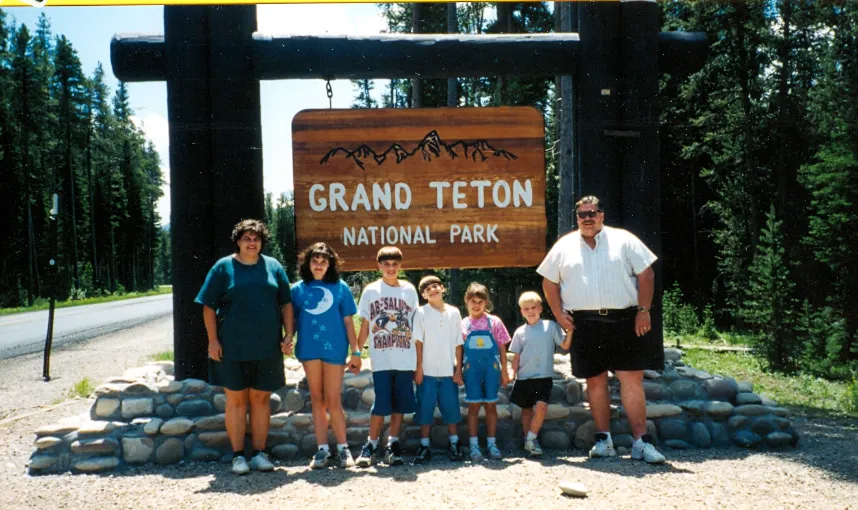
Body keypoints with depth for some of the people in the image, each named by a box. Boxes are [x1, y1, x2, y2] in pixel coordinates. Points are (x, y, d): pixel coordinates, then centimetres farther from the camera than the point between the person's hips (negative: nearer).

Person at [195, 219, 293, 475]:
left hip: (267, 347, 2)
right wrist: (213, 340, -6)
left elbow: (286, 303, 10)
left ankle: (259, 453, 18)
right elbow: (209, 306, 1)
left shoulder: (273, 267, 8)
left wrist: (288, 334, 1)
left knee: (261, 399, 8)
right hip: (232, 347, -2)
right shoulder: (223, 267, 1)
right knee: (236, 400, 5)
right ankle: (238, 456, 14)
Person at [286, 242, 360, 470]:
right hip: (309, 348, 2)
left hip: (334, 348, -2)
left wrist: (356, 351, 0)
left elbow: (348, 321, 3)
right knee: (317, 399, 8)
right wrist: (288, 339, -10)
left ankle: (343, 448, 12)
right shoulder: (298, 289, 7)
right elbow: (293, 319, 9)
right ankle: (322, 449, 13)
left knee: (333, 401, 0)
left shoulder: (340, 288, 3)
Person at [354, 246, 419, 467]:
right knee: (381, 403, -3)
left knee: (400, 403, 5)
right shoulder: (371, 291, 4)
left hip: (405, 359, 2)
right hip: (381, 359, -1)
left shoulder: (409, 290, 6)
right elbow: (365, 326, 7)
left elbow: (415, 324, 8)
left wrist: (419, 358, 4)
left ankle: (393, 445, 16)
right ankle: (371, 445, 11)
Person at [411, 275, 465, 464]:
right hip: (427, 371, -2)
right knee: (425, 408, 3)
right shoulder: (421, 313, -1)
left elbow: (458, 343, 5)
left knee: (451, 408, 7)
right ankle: (424, 447, 11)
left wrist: (459, 369, 2)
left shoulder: (454, 312, 5)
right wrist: (418, 368, -8)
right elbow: (418, 342, -3)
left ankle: (453, 444, 20)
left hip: (449, 371, 2)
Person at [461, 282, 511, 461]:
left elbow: (502, 348, 5)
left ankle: (491, 443, 15)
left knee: (491, 405, 5)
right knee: (473, 406, 1)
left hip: (491, 366, 0)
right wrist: (459, 371, 1)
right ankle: (474, 445, 8)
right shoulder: (463, 324, 4)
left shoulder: (494, 322, 3)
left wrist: (504, 371, 3)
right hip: (472, 368, 0)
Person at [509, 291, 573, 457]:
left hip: (544, 376, -2)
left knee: (541, 406, -19)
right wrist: (513, 374, -2)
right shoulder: (520, 332, 5)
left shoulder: (550, 326, 1)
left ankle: (531, 439, -3)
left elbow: (565, 345, 1)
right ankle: (528, 441, 23)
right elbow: (517, 356, 8)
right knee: (526, 410, 10)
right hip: (524, 377, 2)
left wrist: (570, 331, -12)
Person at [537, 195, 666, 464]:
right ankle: (603, 440, 16)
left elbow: (646, 274, 4)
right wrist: (559, 314, 2)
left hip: (624, 320, -1)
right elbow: (549, 282, 13)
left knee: (632, 379, -5)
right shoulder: (564, 246, 10)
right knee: (595, 381, 6)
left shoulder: (623, 240, 6)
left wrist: (643, 310, -5)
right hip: (585, 324, 1)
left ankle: (641, 442, 1)